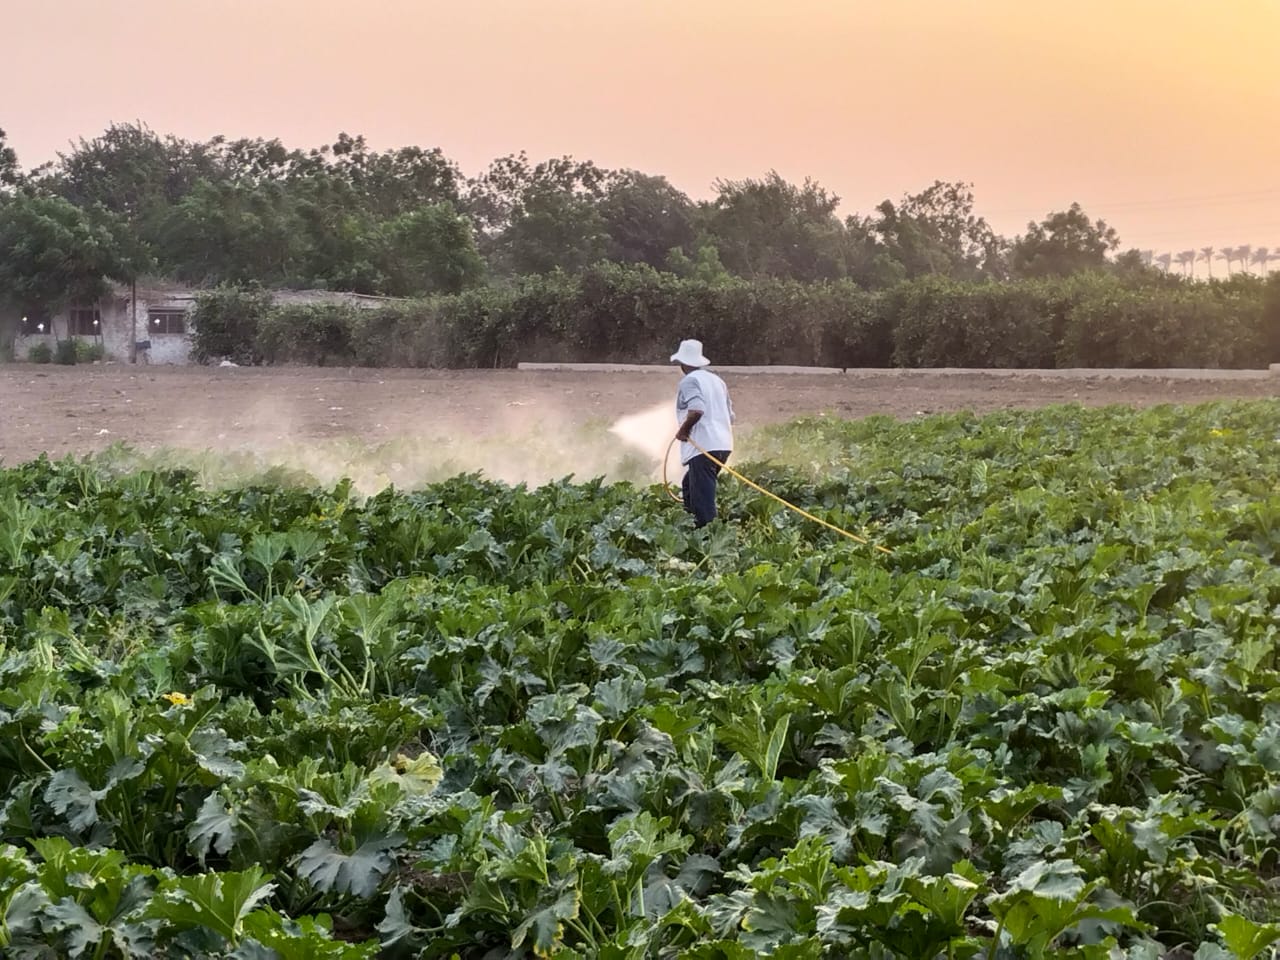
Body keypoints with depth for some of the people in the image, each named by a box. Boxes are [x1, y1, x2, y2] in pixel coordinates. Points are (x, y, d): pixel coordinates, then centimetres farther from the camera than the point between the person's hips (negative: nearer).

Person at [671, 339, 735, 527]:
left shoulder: (689, 381, -7)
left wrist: (683, 430, -10)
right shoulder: (716, 380, 19)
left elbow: (696, 410, -24)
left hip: (703, 447, -9)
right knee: (689, 485, 22)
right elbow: (730, 416, 21)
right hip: (723, 444, 9)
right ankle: (699, 525, 20)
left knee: (702, 496, -7)